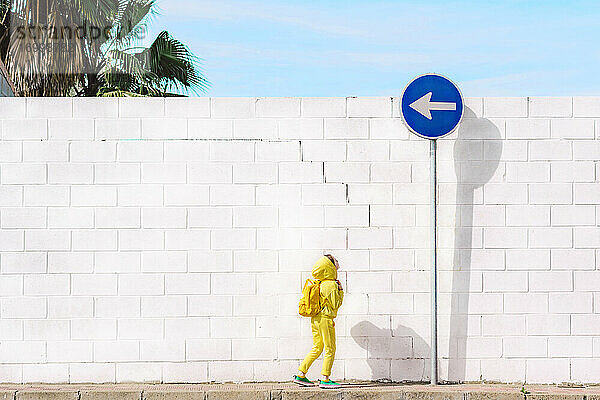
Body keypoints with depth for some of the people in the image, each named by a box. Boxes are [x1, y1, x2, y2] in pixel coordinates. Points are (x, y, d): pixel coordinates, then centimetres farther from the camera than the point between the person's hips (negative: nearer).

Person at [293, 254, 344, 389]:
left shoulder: (320, 284, 11)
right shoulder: (331, 285, -16)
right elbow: (336, 304, -14)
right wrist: (340, 290, -6)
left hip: (316, 318, 9)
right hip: (325, 319, -9)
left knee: (317, 348, 15)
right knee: (330, 349, -2)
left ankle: (300, 375, 14)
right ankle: (325, 380, -2)